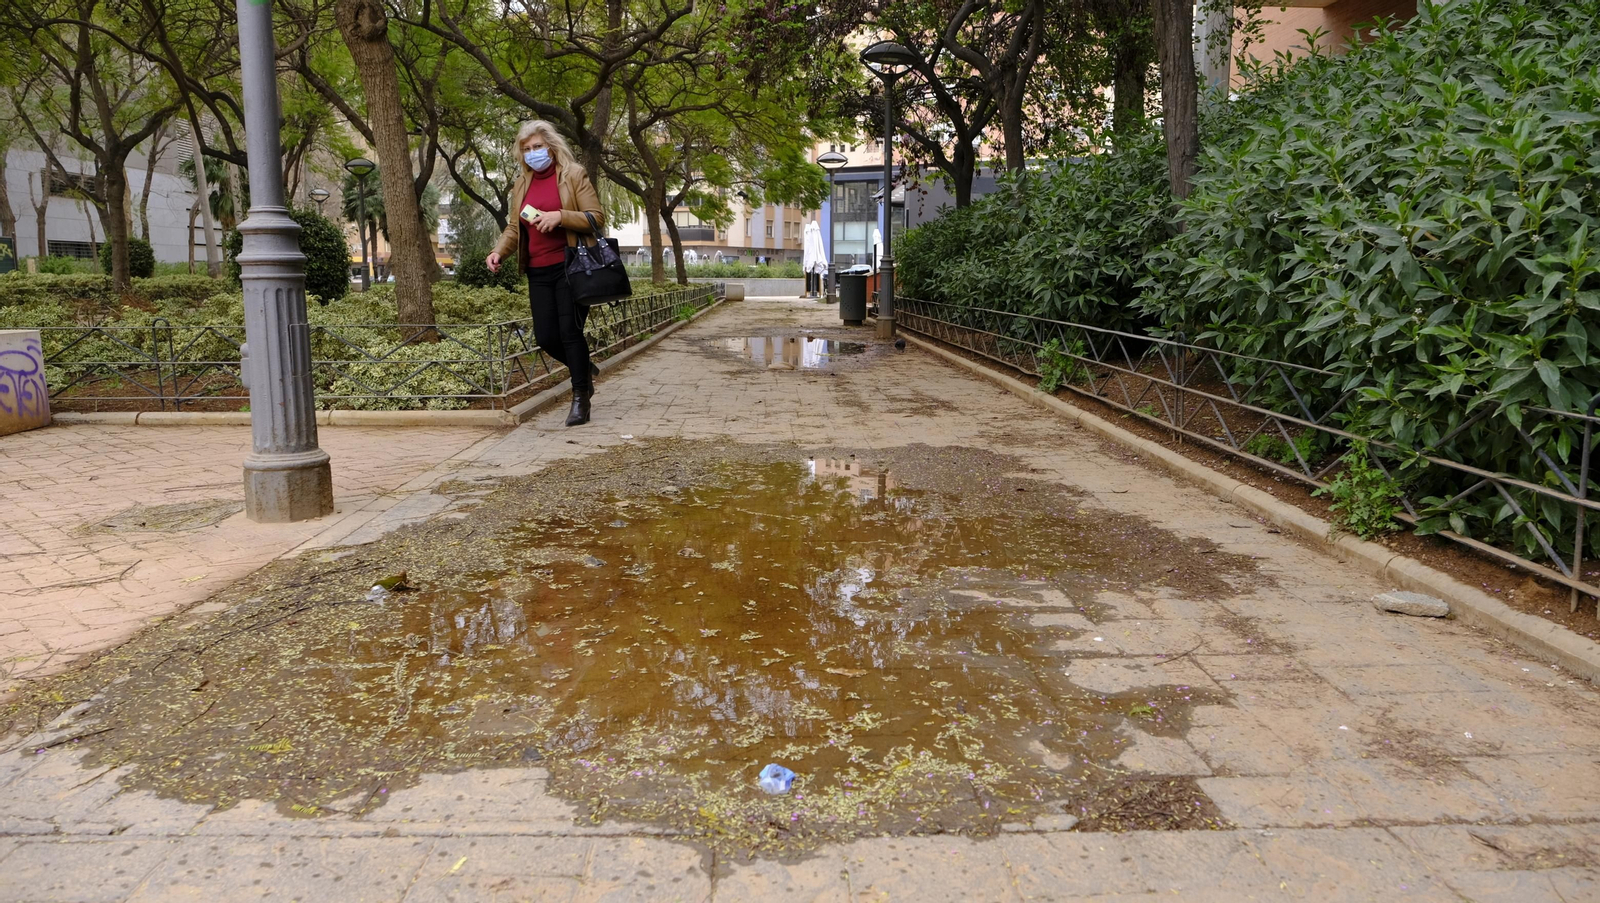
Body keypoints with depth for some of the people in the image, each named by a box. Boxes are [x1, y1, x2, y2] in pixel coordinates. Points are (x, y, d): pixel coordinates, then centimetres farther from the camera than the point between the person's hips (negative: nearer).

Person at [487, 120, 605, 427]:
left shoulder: (573, 175, -1)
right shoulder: (522, 184, 15)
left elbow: (596, 217, -7)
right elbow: (515, 227, 19)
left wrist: (560, 216, -21)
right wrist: (499, 251, 1)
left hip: (569, 267, -5)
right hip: (538, 272, 5)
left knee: (570, 331, -9)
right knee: (545, 337, 2)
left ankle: (581, 398, 4)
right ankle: (584, 368, 31)